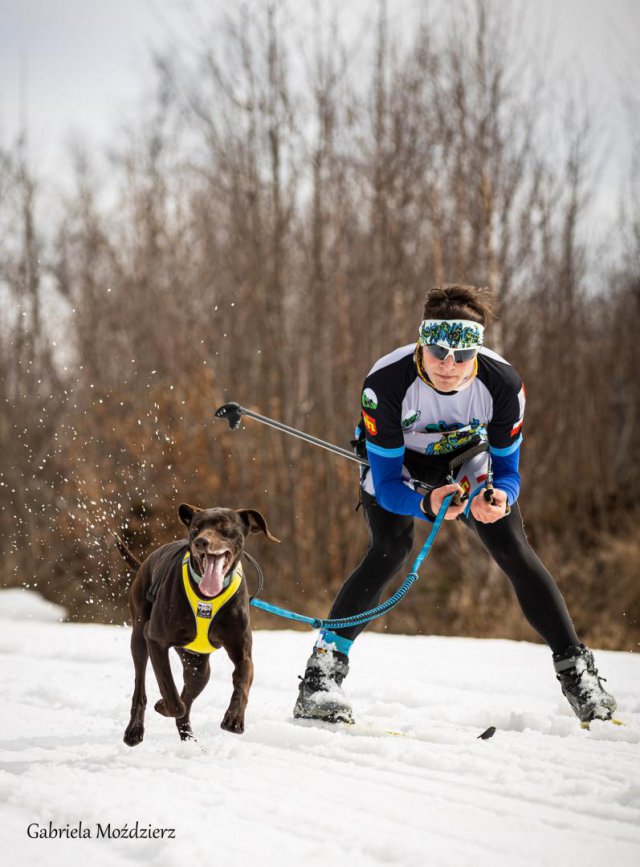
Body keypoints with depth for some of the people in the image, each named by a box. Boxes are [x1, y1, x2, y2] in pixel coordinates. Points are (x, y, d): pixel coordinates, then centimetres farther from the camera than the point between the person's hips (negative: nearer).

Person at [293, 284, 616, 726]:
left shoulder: (502, 383, -32)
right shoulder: (386, 383, -38)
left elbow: (507, 469, -20)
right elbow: (387, 483, -32)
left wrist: (500, 498, -43)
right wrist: (427, 504, -52)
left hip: (464, 456, 2)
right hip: (395, 458, -2)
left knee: (514, 550, -11)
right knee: (391, 550, -24)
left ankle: (577, 672, -2)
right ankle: (322, 673, -19)